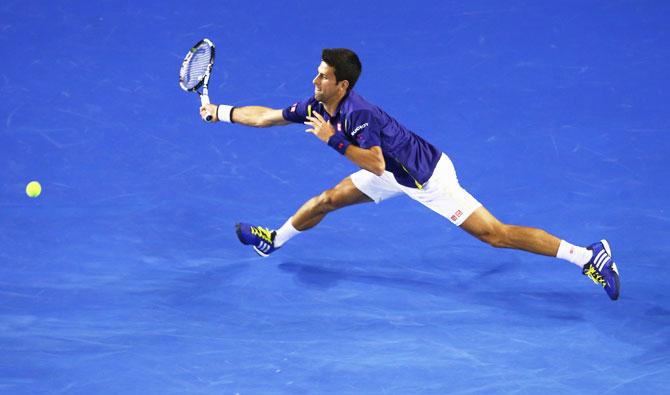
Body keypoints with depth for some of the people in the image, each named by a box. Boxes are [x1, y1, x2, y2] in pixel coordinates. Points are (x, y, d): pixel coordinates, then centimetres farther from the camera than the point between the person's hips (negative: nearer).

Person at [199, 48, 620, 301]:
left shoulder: (358, 114, -30)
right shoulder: (318, 106, -3)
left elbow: (375, 164, -32)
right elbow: (266, 116, 9)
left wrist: (334, 139, -30)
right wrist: (220, 111, 10)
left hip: (428, 176, -9)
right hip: (397, 175, 9)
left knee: (495, 233, -15)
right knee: (326, 200, 16)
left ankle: (590, 255, -18)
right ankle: (274, 239, 44)